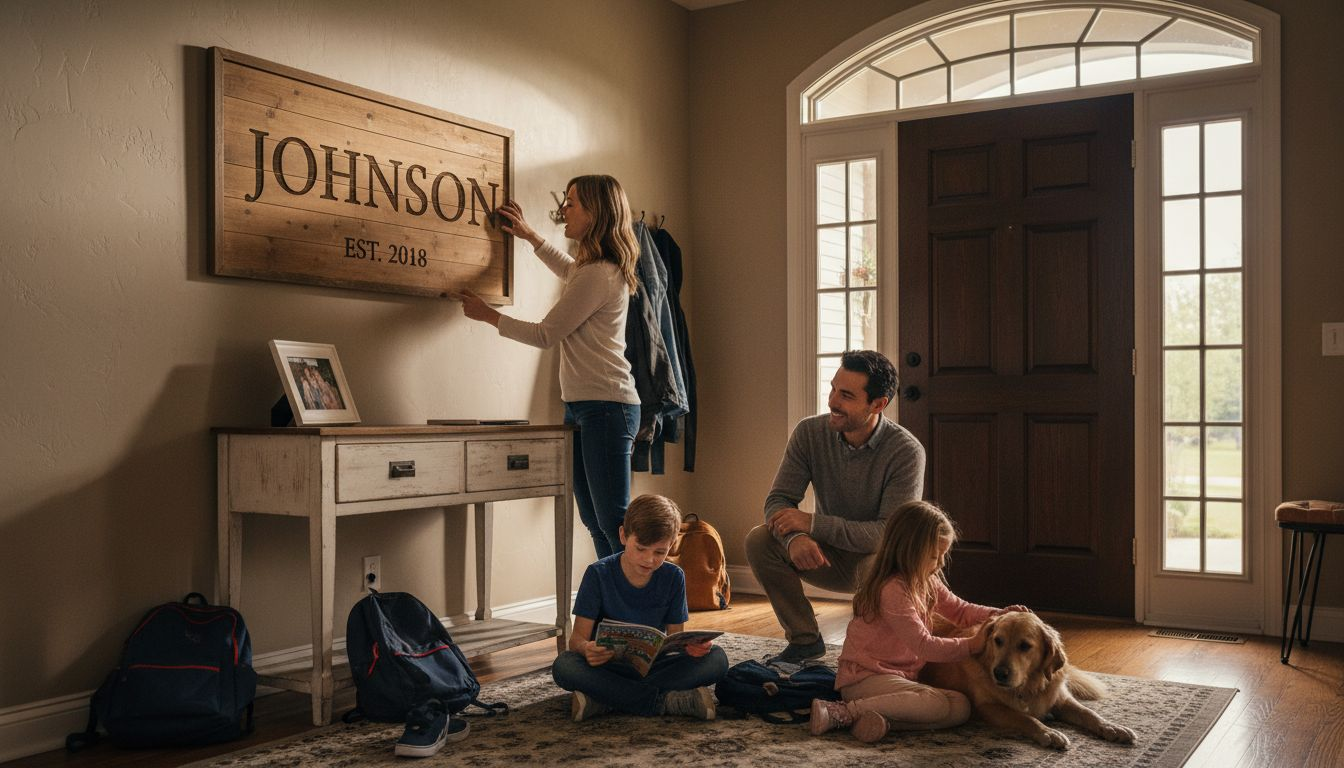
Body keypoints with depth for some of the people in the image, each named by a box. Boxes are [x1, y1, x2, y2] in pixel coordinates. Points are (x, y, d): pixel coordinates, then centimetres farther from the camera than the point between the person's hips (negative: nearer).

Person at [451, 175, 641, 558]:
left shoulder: (599, 275, -16)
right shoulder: (598, 268, 15)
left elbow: (545, 334, -10)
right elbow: (569, 271, 42)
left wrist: (487, 314, 2)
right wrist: (530, 236, 36)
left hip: (605, 407, -10)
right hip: (580, 406, 10)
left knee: (613, 522, -10)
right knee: (594, 522, 10)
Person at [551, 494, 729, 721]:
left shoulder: (673, 577, -1)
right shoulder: (598, 574, -8)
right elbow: (578, 637, -11)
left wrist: (692, 647, -24)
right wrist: (587, 649, -36)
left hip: (654, 666, 2)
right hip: (608, 666, -2)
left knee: (717, 658, -23)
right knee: (563, 666, -34)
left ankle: (603, 699, -28)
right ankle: (668, 701, -31)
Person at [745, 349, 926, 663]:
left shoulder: (907, 452, -23)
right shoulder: (810, 432, -12)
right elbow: (778, 500, -11)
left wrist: (812, 523, -31)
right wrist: (794, 537, -36)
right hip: (828, 556, 3)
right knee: (759, 540, -21)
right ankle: (805, 639, -2)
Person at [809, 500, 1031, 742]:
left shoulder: (927, 582, 11)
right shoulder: (893, 590, -20)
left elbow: (958, 609, 21)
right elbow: (923, 646, -21)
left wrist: (1001, 615, 6)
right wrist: (971, 645, -16)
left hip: (903, 675, 9)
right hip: (866, 676, -9)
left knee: (961, 707, -13)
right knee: (938, 705, -30)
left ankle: (881, 719, -23)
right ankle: (844, 713, -30)